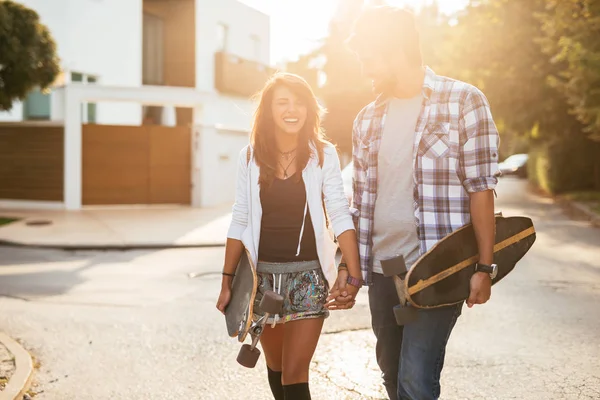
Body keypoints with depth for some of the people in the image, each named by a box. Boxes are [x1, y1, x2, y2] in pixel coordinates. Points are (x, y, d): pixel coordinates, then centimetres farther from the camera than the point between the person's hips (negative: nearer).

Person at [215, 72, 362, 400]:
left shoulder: (323, 154, -6)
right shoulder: (251, 156, 0)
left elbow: (340, 217, -7)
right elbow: (240, 223, 4)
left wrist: (354, 275, -15)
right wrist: (227, 281, 4)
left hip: (309, 275, -3)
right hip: (263, 274, 3)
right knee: (275, 368, 17)